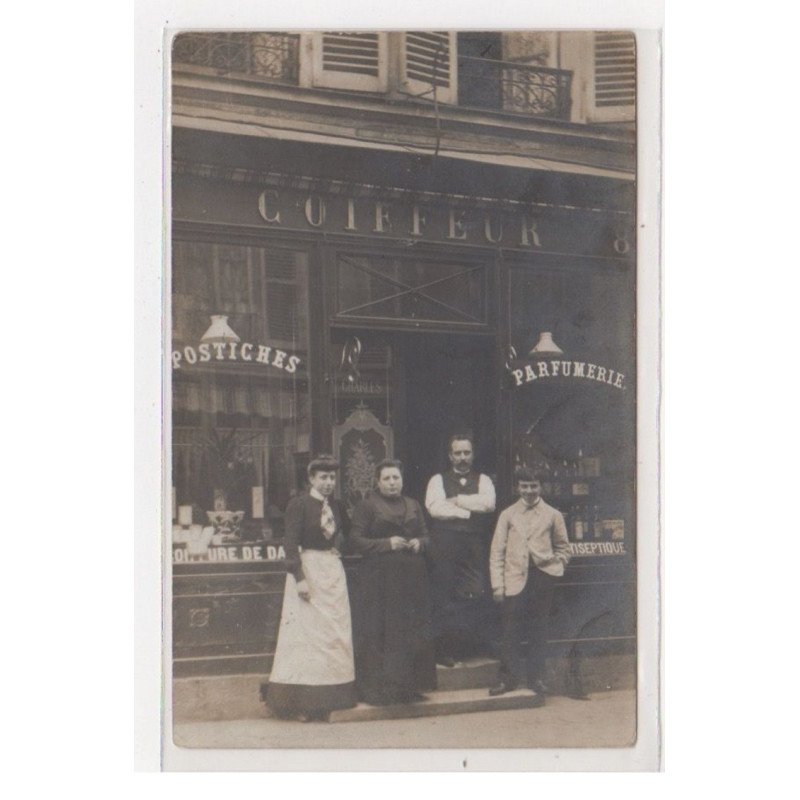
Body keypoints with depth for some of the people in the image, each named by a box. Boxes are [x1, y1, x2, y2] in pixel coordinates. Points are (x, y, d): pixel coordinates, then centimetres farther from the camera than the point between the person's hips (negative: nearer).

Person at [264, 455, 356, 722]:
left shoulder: (336, 506, 13)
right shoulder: (299, 504, -7)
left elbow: (346, 536, 23)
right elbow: (291, 543, -13)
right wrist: (299, 578, -20)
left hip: (334, 571, 7)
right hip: (308, 571, -7)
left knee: (335, 634, 6)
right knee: (306, 633, -5)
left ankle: (328, 699, 12)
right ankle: (303, 702, 0)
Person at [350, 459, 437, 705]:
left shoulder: (413, 505, 15)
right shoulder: (367, 506, -1)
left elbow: (426, 535, 19)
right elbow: (356, 540, -6)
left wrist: (419, 543, -4)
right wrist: (387, 543, -16)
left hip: (412, 576, 5)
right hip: (379, 577, -5)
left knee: (412, 633, 3)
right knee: (381, 633, -4)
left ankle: (407, 686, 12)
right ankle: (377, 689, 2)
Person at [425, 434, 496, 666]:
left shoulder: (483, 480, 15)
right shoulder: (438, 481, 11)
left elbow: (488, 503, -5)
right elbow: (435, 507, -7)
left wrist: (456, 500, -5)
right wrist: (469, 512, -7)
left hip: (476, 549, 1)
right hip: (446, 549, -1)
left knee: (477, 597, -5)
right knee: (446, 601, -4)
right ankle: (446, 652, 0)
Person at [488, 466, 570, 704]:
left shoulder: (553, 515, 7)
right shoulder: (508, 515, 6)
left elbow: (563, 547, 17)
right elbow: (497, 552, 3)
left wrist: (555, 567, 0)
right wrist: (497, 585, -3)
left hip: (542, 579, 1)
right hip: (515, 580, -1)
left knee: (538, 633, 6)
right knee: (510, 632, -3)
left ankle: (536, 680, 15)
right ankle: (507, 679, 7)